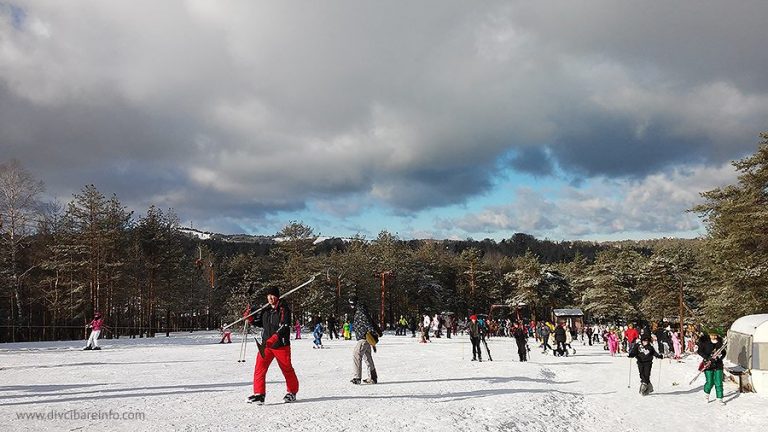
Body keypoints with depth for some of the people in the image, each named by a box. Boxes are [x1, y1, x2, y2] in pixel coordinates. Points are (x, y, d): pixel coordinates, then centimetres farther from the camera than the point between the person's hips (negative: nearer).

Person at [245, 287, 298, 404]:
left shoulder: (283, 309, -10)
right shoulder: (266, 309, 10)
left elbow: (285, 326, -21)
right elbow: (261, 323, 24)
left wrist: (274, 338, -32)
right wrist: (251, 318, 5)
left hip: (281, 345, -5)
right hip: (266, 345, 5)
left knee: (287, 369, 7)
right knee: (259, 368, -8)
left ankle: (292, 392, 26)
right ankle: (259, 394, -4)